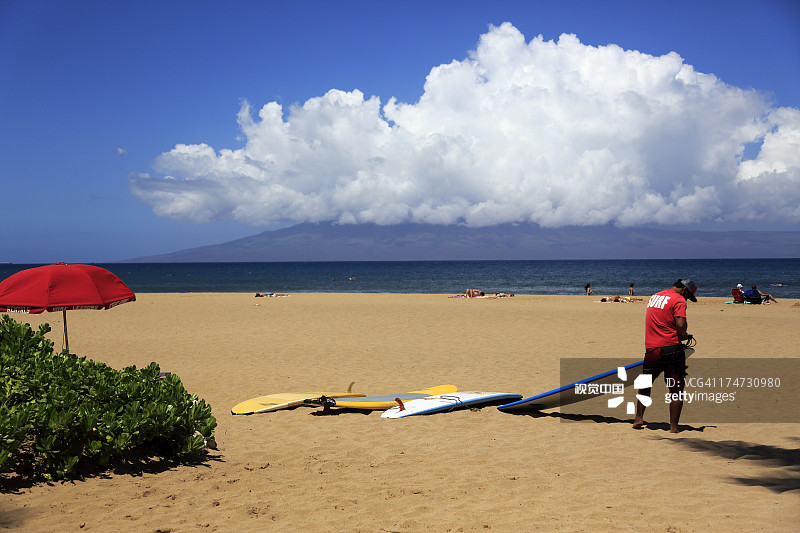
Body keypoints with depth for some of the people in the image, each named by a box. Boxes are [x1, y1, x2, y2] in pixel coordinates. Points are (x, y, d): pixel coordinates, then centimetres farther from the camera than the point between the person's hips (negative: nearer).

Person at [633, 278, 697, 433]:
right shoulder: (679, 300, -6)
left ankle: (638, 418, 18)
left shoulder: (654, 296, 17)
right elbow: (681, 324, -19)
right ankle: (673, 426, 0)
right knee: (676, 390, 2)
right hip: (671, 349, -5)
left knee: (644, 386, 21)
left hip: (651, 349, 6)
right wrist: (684, 336, 1)